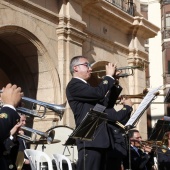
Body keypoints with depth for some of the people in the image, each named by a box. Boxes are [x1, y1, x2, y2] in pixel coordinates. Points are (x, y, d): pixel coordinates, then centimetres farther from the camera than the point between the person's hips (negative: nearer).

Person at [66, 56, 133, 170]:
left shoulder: (88, 89, 26)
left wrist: (114, 82, 15)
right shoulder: (74, 85, -4)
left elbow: (107, 103, 24)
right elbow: (99, 93, -18)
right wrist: (109, 76, -3)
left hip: (103, 139, 9)